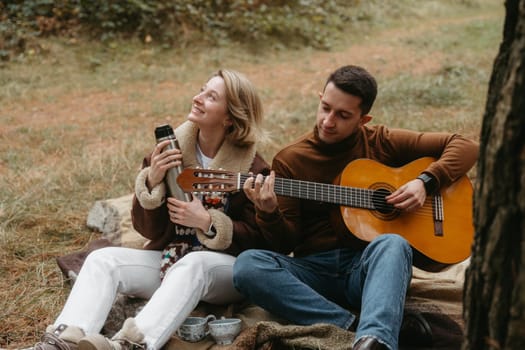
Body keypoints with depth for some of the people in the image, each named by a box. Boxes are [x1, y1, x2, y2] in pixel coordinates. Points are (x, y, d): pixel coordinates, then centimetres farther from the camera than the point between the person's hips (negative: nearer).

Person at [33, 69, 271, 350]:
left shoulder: (253, 169, -6)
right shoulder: (171, 150, 2)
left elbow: (259, 239, -7)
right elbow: (148, 229, 2)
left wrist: (208, 223, -21)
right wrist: (151, 182, -17)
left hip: (225, 268, -4)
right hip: (170, 260, 4)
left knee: (192, 264, -38)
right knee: (103, 259, -19)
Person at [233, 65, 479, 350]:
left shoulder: (382, 143, 7)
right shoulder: (289, 160, 6)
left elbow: (466, 147, 8)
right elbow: (286, 243, 5)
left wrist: (425, 182, -8)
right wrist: (269, 213, -17)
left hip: (370, 265, -1)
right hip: (314, 268, 1)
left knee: (392, 244, -35)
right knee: (247, 265, -29)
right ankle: (368, 325, -34)